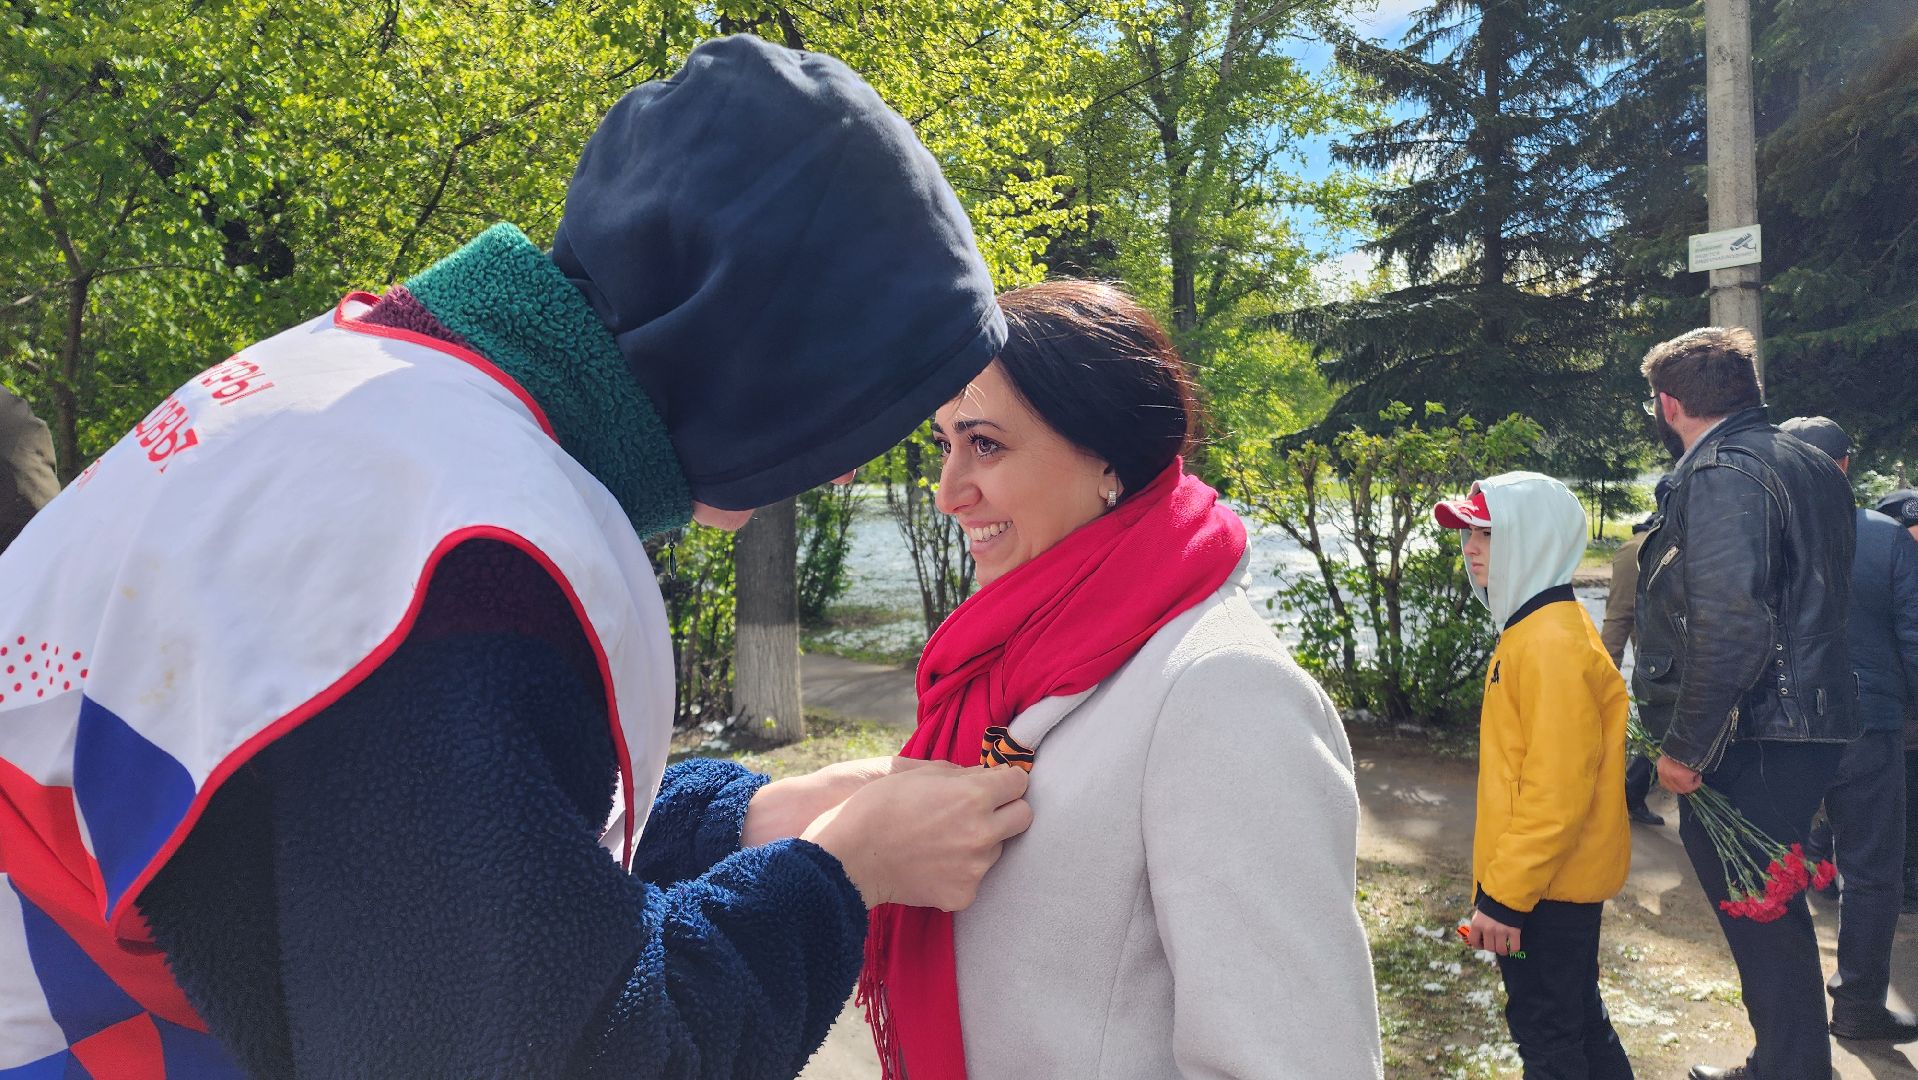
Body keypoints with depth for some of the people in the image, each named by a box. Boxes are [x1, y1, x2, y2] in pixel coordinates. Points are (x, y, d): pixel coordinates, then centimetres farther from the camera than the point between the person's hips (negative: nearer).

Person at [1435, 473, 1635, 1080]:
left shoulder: (1553, 641, -22)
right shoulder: (1533, 627, 9)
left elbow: (1556, 790, -25)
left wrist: (1504, 895, -21)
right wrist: (1501, 879, 20)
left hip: (1548, 888, -10)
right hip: (1552, 878, 10)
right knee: (1574, 1014, 22)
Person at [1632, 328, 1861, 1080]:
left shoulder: (1722, 473, -16)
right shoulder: (1810, 467, 15)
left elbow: (1729, 624, -26)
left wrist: (1685, 745, -19)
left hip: (1749, 744, -10)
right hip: (1805, 728, 10)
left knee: (1758, 921, 0)